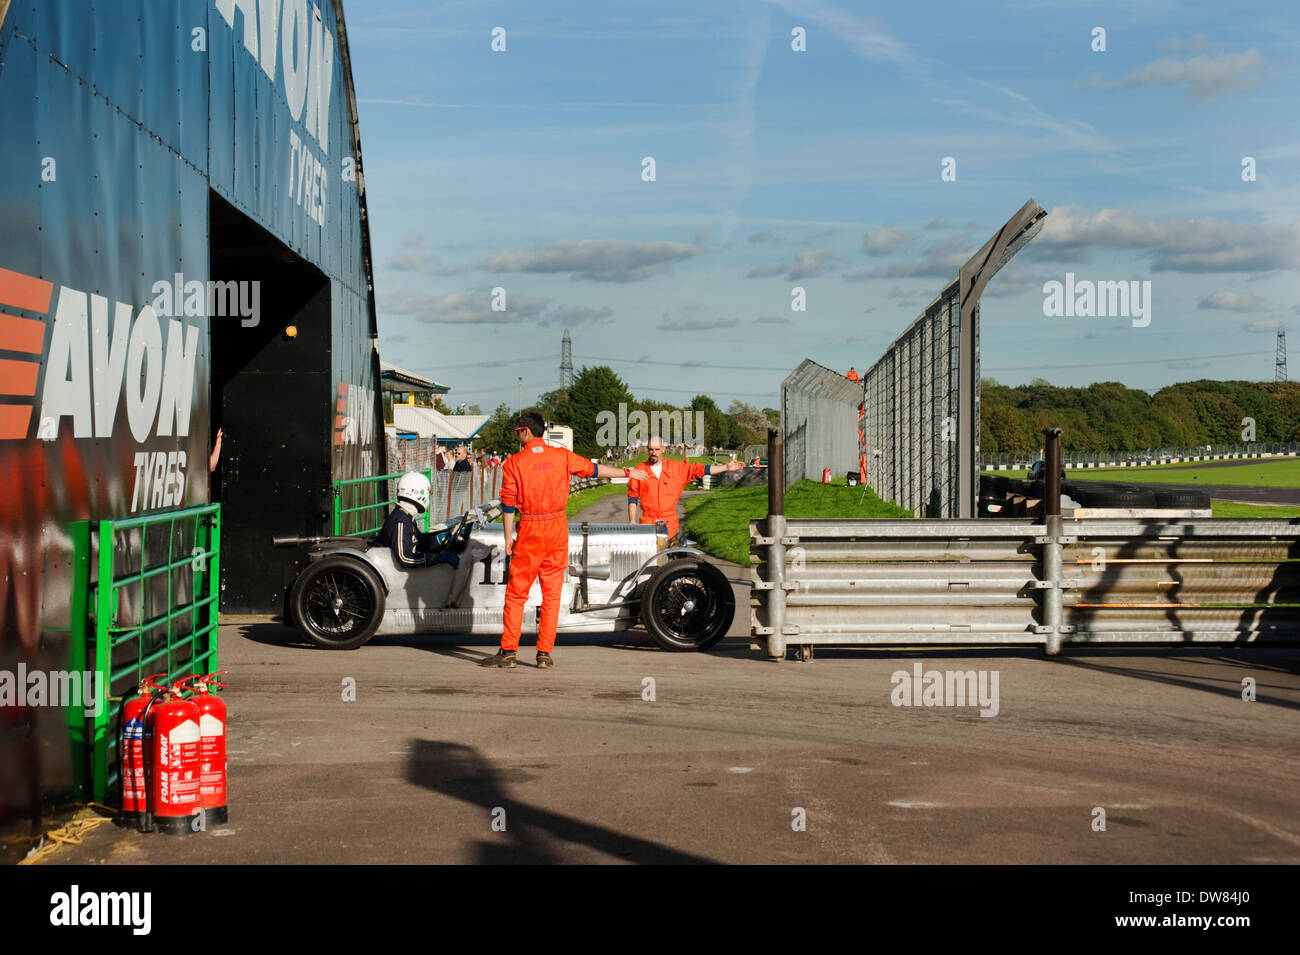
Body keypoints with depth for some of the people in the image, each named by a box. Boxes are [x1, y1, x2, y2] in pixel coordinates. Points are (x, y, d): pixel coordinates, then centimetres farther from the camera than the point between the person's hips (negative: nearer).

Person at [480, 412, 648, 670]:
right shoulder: (562, 456, 3)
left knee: (516, 592, 3)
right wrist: (627, 472, 29)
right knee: (552, 593, 8)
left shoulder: (514, 463, -5)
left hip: (530, 529, -3)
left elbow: (508, 504, -4)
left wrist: (508, 537, 3)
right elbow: (594, 469, 15)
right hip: (558, 527, 3)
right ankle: (544, 653, 8)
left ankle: (508, 651, 3)